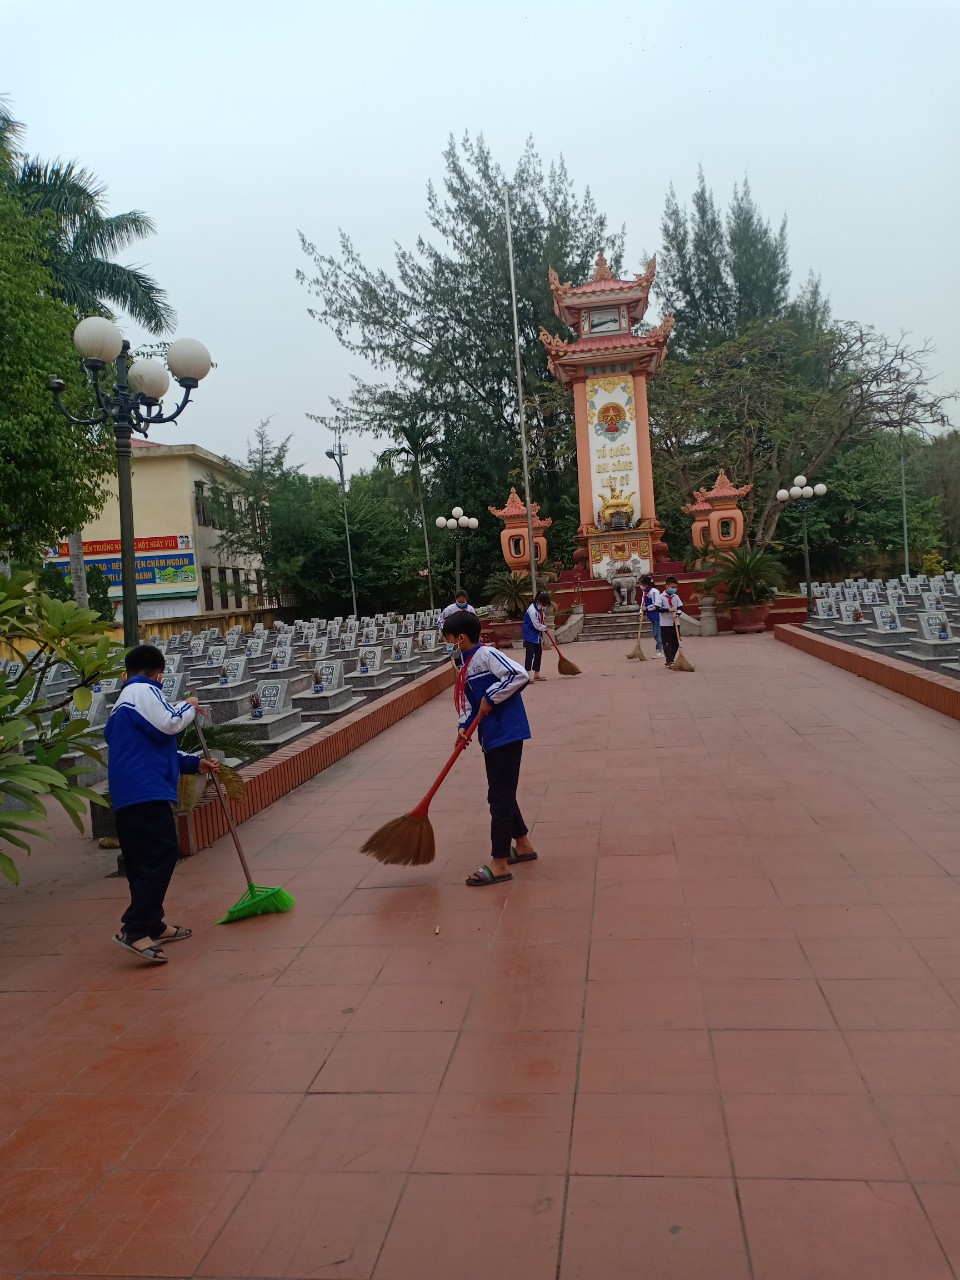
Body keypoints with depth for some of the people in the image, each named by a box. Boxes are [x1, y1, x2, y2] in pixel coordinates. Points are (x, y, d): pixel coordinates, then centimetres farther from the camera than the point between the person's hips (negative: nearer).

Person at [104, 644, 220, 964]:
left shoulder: (122, 703, 30)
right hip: (146, 792, -10)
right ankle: (134, 929, -18)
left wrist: (195, 764, 27)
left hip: (125, 795, 10)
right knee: (163, 854, -13)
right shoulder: (144, 690, -1)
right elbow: (167, 723, -16)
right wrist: (189, 707, 4)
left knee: (141, 861, 13)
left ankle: (152, 925, 21)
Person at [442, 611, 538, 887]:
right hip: (492, 736, 10)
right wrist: (465, 726, -4)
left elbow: (520, 675, -26)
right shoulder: (465, 664, 12)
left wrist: (490, 698, -21)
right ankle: (522, 845, 35)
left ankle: (499, 864, 2)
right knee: (502, 794, 19)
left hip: (506, 734, -10)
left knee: (500, 797, -5)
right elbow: (470, 700, 12)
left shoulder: (487, 655, -16)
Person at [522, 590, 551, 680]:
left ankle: (536, 674, 21)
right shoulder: (532, 610, -28)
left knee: (538, 654, 12)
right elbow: (537, 626, -21)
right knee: (529, 654, -13)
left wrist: (544, 625, 6)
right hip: (530, 635, -9)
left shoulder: (542, 607, -2)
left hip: (538, 634, 9)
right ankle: (527, 675, -15)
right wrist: (545, 628, -5)